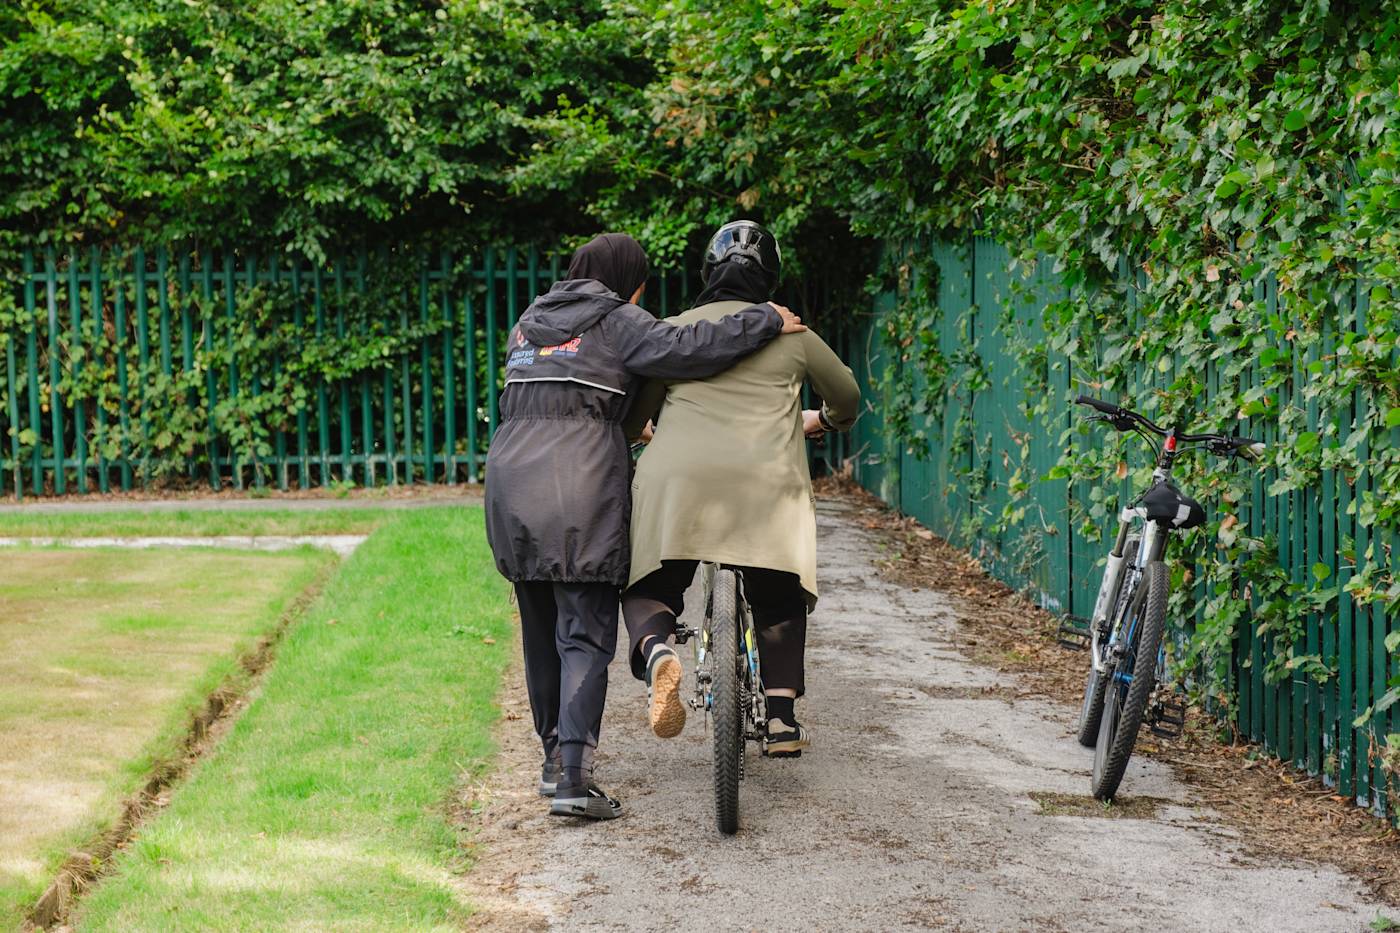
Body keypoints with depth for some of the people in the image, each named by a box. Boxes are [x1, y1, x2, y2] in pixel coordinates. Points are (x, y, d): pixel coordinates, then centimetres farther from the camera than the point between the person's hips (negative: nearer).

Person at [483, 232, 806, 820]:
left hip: (511, 480, 7)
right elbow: (682, 349, -15)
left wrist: (631, 427, 33)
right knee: (586, 635, -6)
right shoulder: (615, 323, -1)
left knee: (540, 631, 16)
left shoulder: (530, 321, 21)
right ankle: (573, 781, -15)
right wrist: (766, 320, -6)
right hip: (580, 489, -7)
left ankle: (554, 759, 23)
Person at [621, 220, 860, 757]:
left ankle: (655, 653, -21)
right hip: (766, 483, 0)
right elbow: (846, 396, 27)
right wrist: (825, 421, 50)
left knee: (648, 588, 11)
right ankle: (782, 716, 11)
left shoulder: (673, 331, 12)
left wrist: (633, 435, 40)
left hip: (678, 477, 0)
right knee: (779, 596, 18)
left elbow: (635, 415, 16)